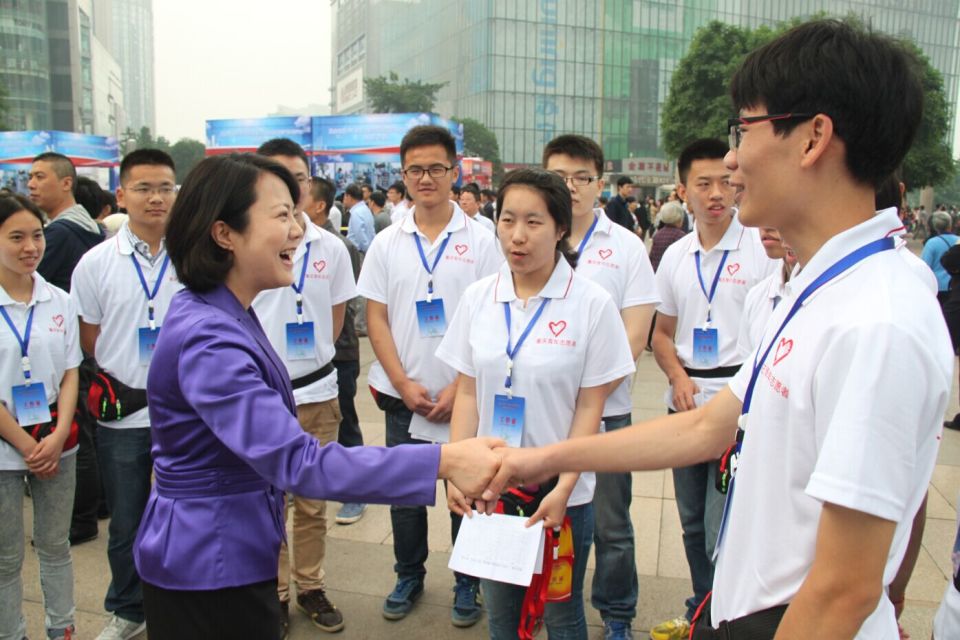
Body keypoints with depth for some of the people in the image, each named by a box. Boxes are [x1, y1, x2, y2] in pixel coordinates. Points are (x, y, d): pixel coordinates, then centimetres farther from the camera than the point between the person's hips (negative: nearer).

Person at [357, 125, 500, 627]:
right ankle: (408, 576, 33)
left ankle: (467, 583, 28)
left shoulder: (480, 240, -2)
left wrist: (459, 388, -10)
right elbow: (376, 319, 3)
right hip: (403, 395, 2)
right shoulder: (386, 243, 4)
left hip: (463, 396, -2)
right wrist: (404, 384, -6)